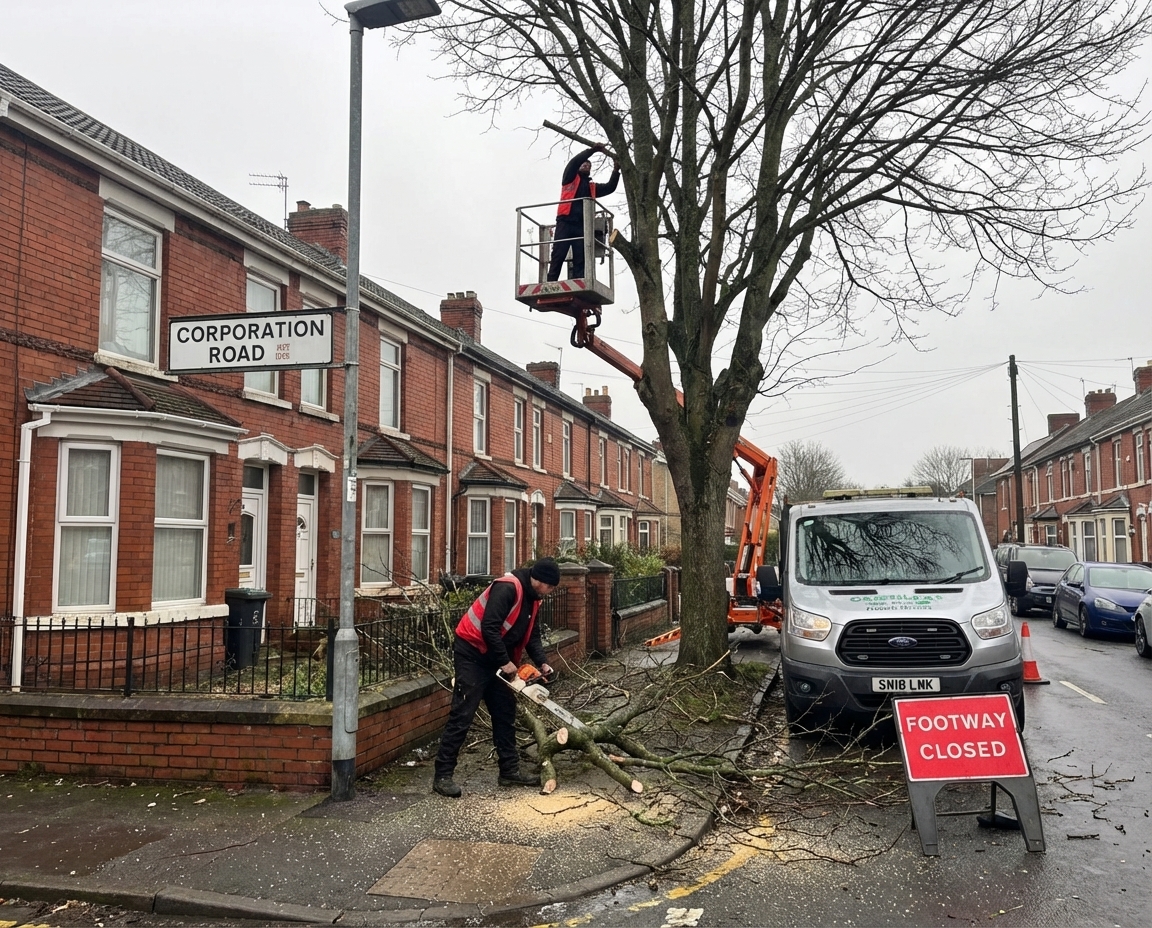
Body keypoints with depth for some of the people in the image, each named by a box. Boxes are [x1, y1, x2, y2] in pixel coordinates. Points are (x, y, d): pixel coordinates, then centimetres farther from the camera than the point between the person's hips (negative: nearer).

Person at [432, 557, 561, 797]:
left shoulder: (532, 598, 7)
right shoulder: (508, 588, -23)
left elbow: (532, 634, 13)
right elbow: (489, 627, -29)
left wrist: (541, 662, -1)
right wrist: (505, 662, -22)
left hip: (496, 659, 10)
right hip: (472, 654, -10)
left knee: (505, 714, 11)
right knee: (462, 716, -8)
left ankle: (510, 771, 20)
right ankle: (443, 775, -2)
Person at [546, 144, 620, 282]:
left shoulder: (592, 187, 28)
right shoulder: (570, 179, 17)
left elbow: (610, 187, 21)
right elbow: (574, 162, 2)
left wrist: (616, 171, 10)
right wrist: (592, 150, 2)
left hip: (582, 226, 4)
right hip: (565, 222, -4)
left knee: (580, 260, -6)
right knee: (558, 255, -11)